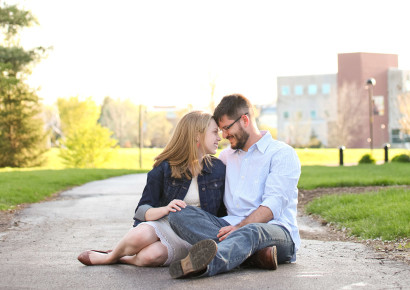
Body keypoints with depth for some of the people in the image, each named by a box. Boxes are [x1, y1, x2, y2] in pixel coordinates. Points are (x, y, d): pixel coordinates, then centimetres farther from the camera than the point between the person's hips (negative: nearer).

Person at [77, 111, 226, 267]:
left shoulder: (218, 169, 5)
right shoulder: (164, 168, -2)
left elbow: (222, 212, 13)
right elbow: (142, 210, -6)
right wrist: (164, 209, -25)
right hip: (164, 225, 0)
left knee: (150, 255, -34)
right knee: (141, 234, -37)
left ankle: (124, 259, 2)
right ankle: (111, 256, -3)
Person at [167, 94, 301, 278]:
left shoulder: (283, 154, 3)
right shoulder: (225, 156, 26)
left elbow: (273, 205, -10)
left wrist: (239, 228, -25)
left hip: (276, 229, -5)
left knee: (252, 232, -42)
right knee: (179, 214, -20)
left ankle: (205, 264, -72)